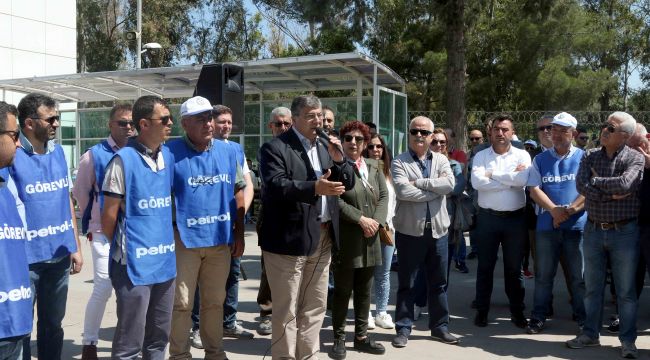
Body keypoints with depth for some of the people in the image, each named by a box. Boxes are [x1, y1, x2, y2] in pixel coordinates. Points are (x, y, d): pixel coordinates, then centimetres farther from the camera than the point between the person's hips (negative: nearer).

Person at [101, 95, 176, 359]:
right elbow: (109, 215, -8)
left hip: (165, 261, 6)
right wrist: (122, 247, 4)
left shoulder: (168, 156, 7)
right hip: (134, 263, -6)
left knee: (159, 337, 17)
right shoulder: (124, 160, -12)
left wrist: (167, 238, 11)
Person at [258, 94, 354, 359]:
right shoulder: (275, 148, -8)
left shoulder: (327, 146, 14)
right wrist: (314, 188, -32)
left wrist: (338, 159, -6)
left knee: (315, 307, 16)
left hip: (322, 237, 7)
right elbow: (276, 186, -22)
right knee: (287, 310, 3)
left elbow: (348, 183, 11)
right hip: (290, 238, -7)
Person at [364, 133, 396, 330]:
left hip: (387, 229, 4)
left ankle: (381, 313, 14)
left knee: (383, 274, 7)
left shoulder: (388, 172, 13)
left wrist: (388, 222, 6)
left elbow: (392, 199, 15)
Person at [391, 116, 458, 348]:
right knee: (406, 284, 6)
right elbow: (403, 191, -20)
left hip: (438, 230, 3)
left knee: (438, 282, 13)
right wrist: (435, 188, -13)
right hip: (410, 230, -3)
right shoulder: (399, 162, -3)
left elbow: (450, 183, -12)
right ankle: (403, 328, 17)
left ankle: (440, 327, 26)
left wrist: (419, 183, -15)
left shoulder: (441, 160, 8)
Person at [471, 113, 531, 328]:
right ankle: (482, 310, 18)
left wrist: (492, 174, -11)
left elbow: (523, 179, -17)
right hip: (488, 217, 0)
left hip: (515, 218, 0)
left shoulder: (522, 155, 3)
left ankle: (517, 311, 23)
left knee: (514, 267, 10)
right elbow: (476, 182, -15)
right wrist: (510, 179, -13)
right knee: (485, 266, 7)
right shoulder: (481, 156, 3)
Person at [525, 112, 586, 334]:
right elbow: (534, 189, 2)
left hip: (577, 224, -2)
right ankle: (539, 316, 17)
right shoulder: (540, 160, 10)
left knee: (579, 275, 6)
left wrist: (569, 210, -16)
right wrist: (554, 210, -14)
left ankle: (583, 317, 19)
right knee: (543, 274, 8)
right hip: (547, 224, 2)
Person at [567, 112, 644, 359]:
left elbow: (624, 184, -25)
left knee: (626, 290, 6)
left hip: (624, 232, -3)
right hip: (593, 230, 3)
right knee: (592, 287, 13)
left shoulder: (635, 158, -6)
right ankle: (590, 334, 26)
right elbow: (582, 186, -10)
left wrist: (596, 181, -11)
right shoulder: (589, 156, 3)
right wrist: (612, 193, -16)